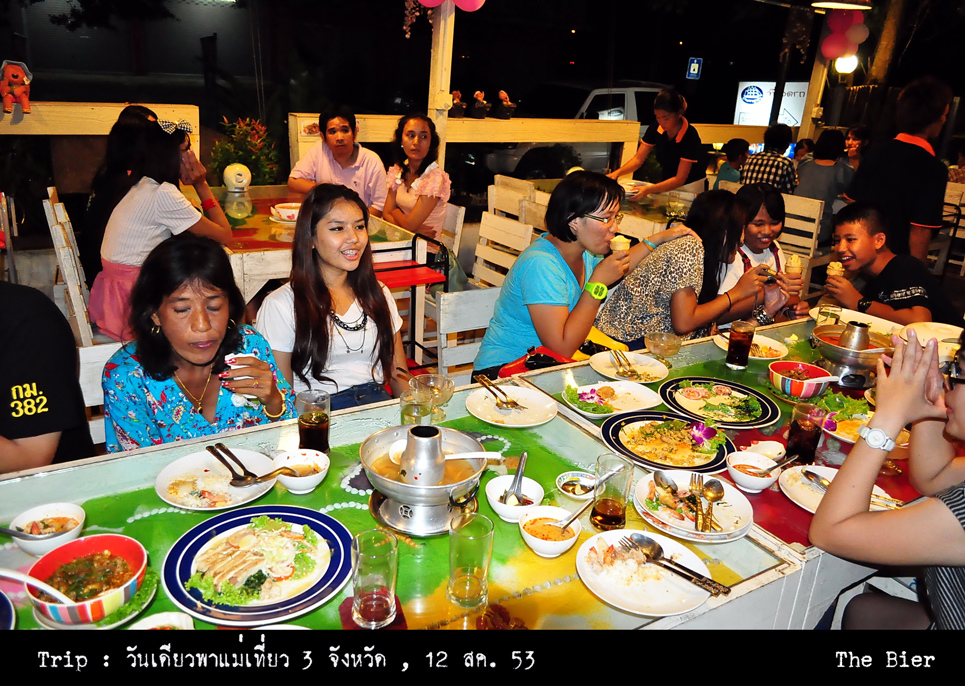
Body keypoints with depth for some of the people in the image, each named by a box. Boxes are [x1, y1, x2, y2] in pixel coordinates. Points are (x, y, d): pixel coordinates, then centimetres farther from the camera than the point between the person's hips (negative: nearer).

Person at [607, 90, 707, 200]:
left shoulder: (690, 136, -22)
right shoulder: (655, 129, -7)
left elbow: (679, 179, -23)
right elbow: (638, 159, -2)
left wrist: (648, 190, -36)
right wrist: (617, 173, -22)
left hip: (691, 188, -4)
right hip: (667, 185, 4)